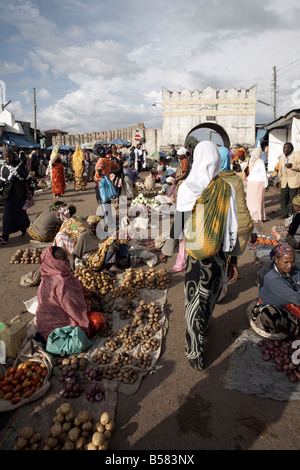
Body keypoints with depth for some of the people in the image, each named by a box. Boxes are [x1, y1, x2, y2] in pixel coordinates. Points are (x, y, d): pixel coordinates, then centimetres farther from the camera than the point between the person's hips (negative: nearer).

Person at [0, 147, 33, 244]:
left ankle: (24, 230, 28)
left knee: (20, 211, 2)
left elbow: (26, 179, -1)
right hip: (8, 193, 2)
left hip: (19, 192, -2)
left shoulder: (19, 164, -2)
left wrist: (28, 193, -4)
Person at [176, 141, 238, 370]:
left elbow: (180, 209, 4)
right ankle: (204, 325, 52)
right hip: (219, 253, 3)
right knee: (212, 293, 25)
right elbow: (233, 225, -4)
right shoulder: (227, 189, -9)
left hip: (195, 251, -3)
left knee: (195, 300, 7)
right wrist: (229, 249, 10)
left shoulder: (188, 188, -16)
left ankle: (195, 354, 16)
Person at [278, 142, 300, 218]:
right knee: (283, 199, 4)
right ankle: (284, 214, 17)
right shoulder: (282, 157, 10)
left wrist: (292, 166, -24)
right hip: (284, 182, 5)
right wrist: (278, 180, 20)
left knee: (292, 200, -2)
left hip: (294, 181, -5)